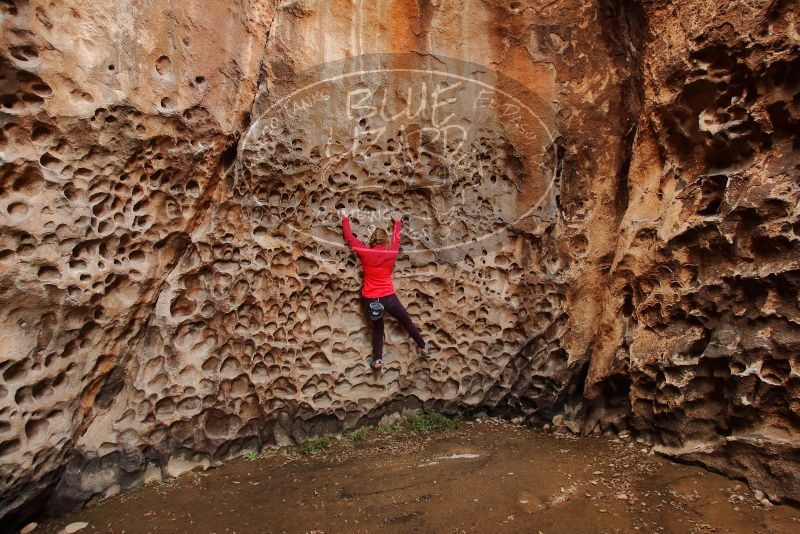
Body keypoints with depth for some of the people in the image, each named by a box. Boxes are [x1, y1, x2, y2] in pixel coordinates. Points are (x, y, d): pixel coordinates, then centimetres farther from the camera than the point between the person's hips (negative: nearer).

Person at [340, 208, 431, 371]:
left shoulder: (365, 253, -6)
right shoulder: (392, 253, -3)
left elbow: (349, 237, 4)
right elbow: (396, 238, 17)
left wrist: (345, 218, 17)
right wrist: (397, 222, 34)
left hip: (370, 299, 1)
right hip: (388, 297, -1)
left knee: (377, 328, 19)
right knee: (407, 322, 17)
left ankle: (377, 360, 17)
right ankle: (424, 348, 30)